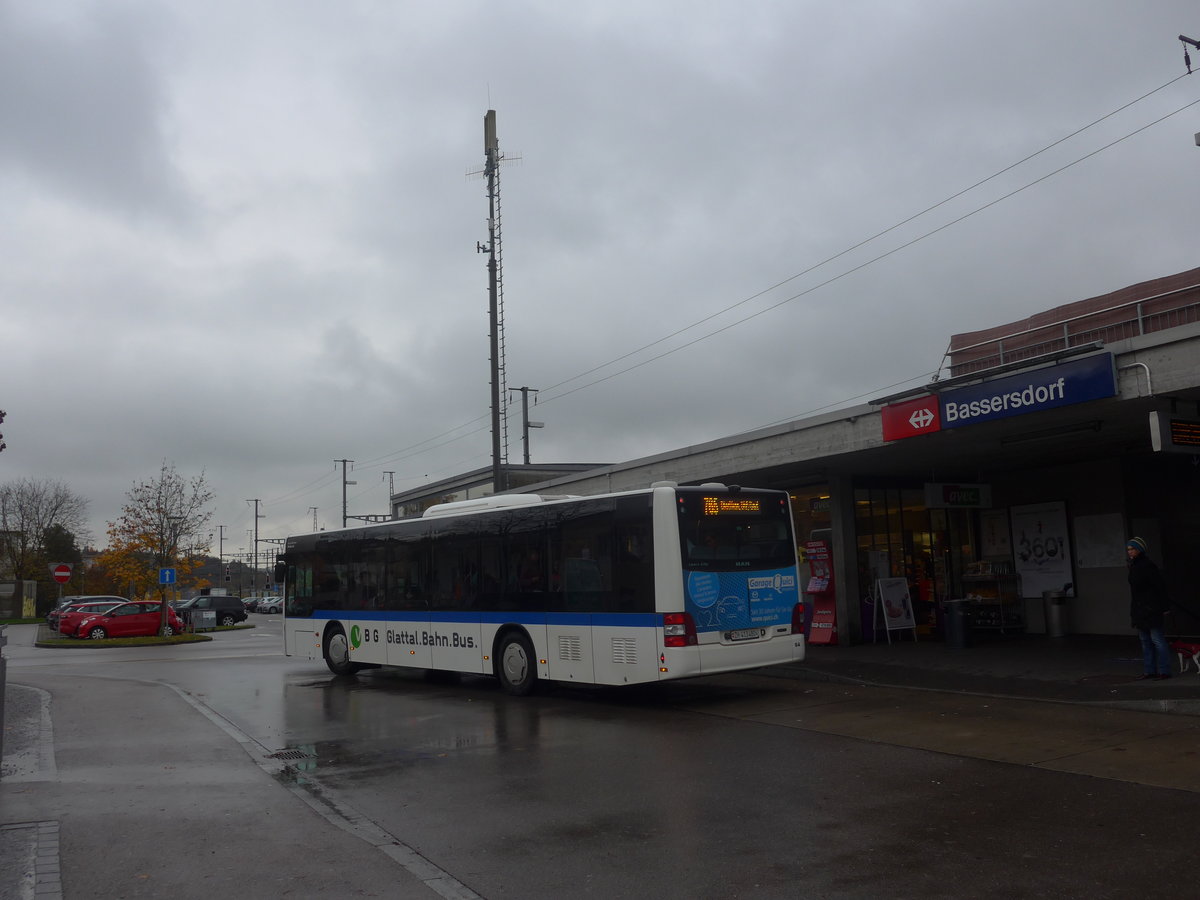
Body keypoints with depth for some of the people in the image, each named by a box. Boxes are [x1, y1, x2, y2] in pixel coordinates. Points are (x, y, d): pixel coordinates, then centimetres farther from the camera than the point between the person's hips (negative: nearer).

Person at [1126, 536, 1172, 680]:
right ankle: (1149, 670, 19)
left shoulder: (1147, 565, -16)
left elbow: (1161, 584, -16)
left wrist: (1163, 606, -14)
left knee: (1157, 639, -3)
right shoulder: (1134, 566, 11)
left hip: (1151, 608, -9)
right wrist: (1134, 610, 17)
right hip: (1139, 609, 9)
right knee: (1145, 641, 13)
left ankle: (1164, 671, 4)